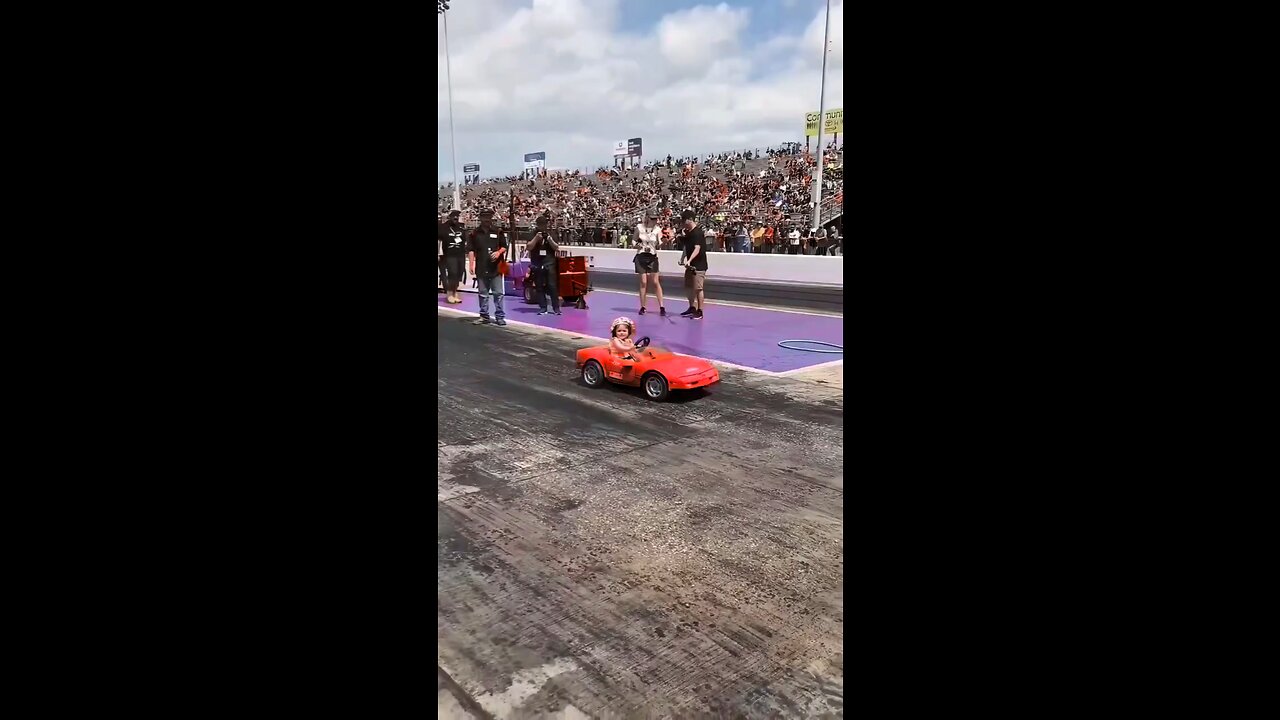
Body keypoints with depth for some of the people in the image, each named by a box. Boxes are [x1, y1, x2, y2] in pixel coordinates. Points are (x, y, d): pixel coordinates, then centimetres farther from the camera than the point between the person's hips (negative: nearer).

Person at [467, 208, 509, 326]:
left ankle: (500, 316, 4)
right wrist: (471, 264, -3)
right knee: (483, 294, 7)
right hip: (481, 268, 1)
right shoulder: (475, 233, 7)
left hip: (496, 267, -1)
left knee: (498, 293, -1)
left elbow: (504, 246, 9)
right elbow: (471, 250, 5)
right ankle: (484, 316, 15)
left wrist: (499, 252, -11)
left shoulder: (498, 232, 6)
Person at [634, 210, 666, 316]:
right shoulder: (639, 227, -1)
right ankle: (643, 307, 10)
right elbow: (635, 240, 11)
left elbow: (660, 244, -11)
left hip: (652, 257, 0)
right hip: (641, 257, 0)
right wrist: (637, 243, -10)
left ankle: (661, 307, 0)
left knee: (656, 282, -3)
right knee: (643, 282, 1)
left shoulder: (657, 230, -2)